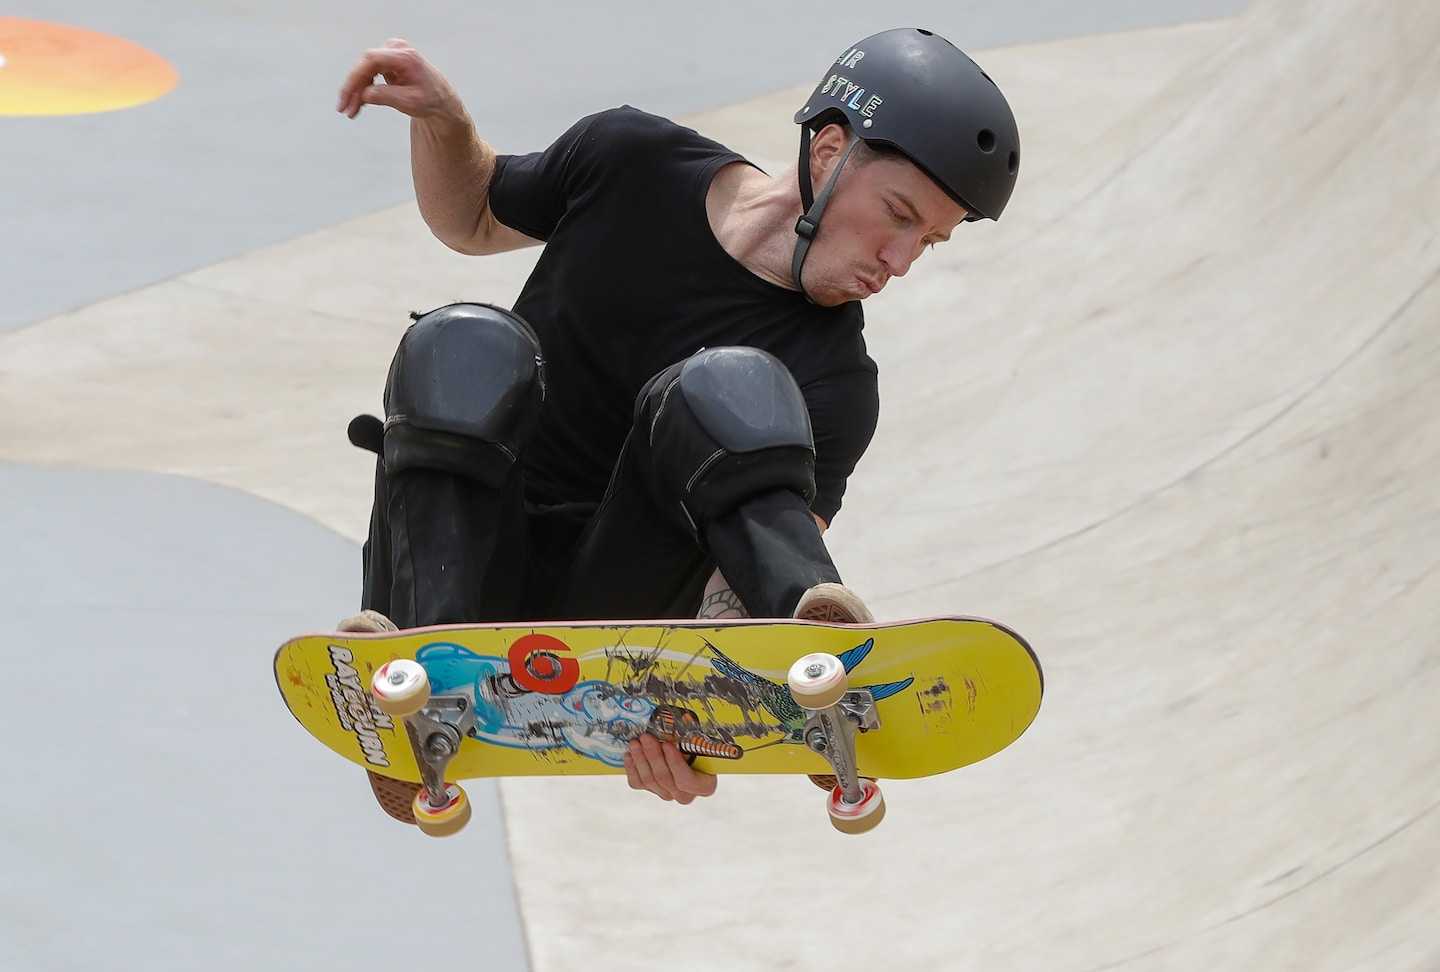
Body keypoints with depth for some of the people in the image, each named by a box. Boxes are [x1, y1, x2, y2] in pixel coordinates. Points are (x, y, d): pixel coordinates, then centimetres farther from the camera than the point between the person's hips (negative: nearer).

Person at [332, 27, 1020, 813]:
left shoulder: (831, 383, -9)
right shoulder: (629, 163, 0)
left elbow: (740, 574, -23)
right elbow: (471, 219, 20)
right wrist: (440, 118, 0)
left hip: (614, 606, -3)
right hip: (475, 577, 3)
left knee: (726, 390, -26)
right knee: (464, 350, -25)